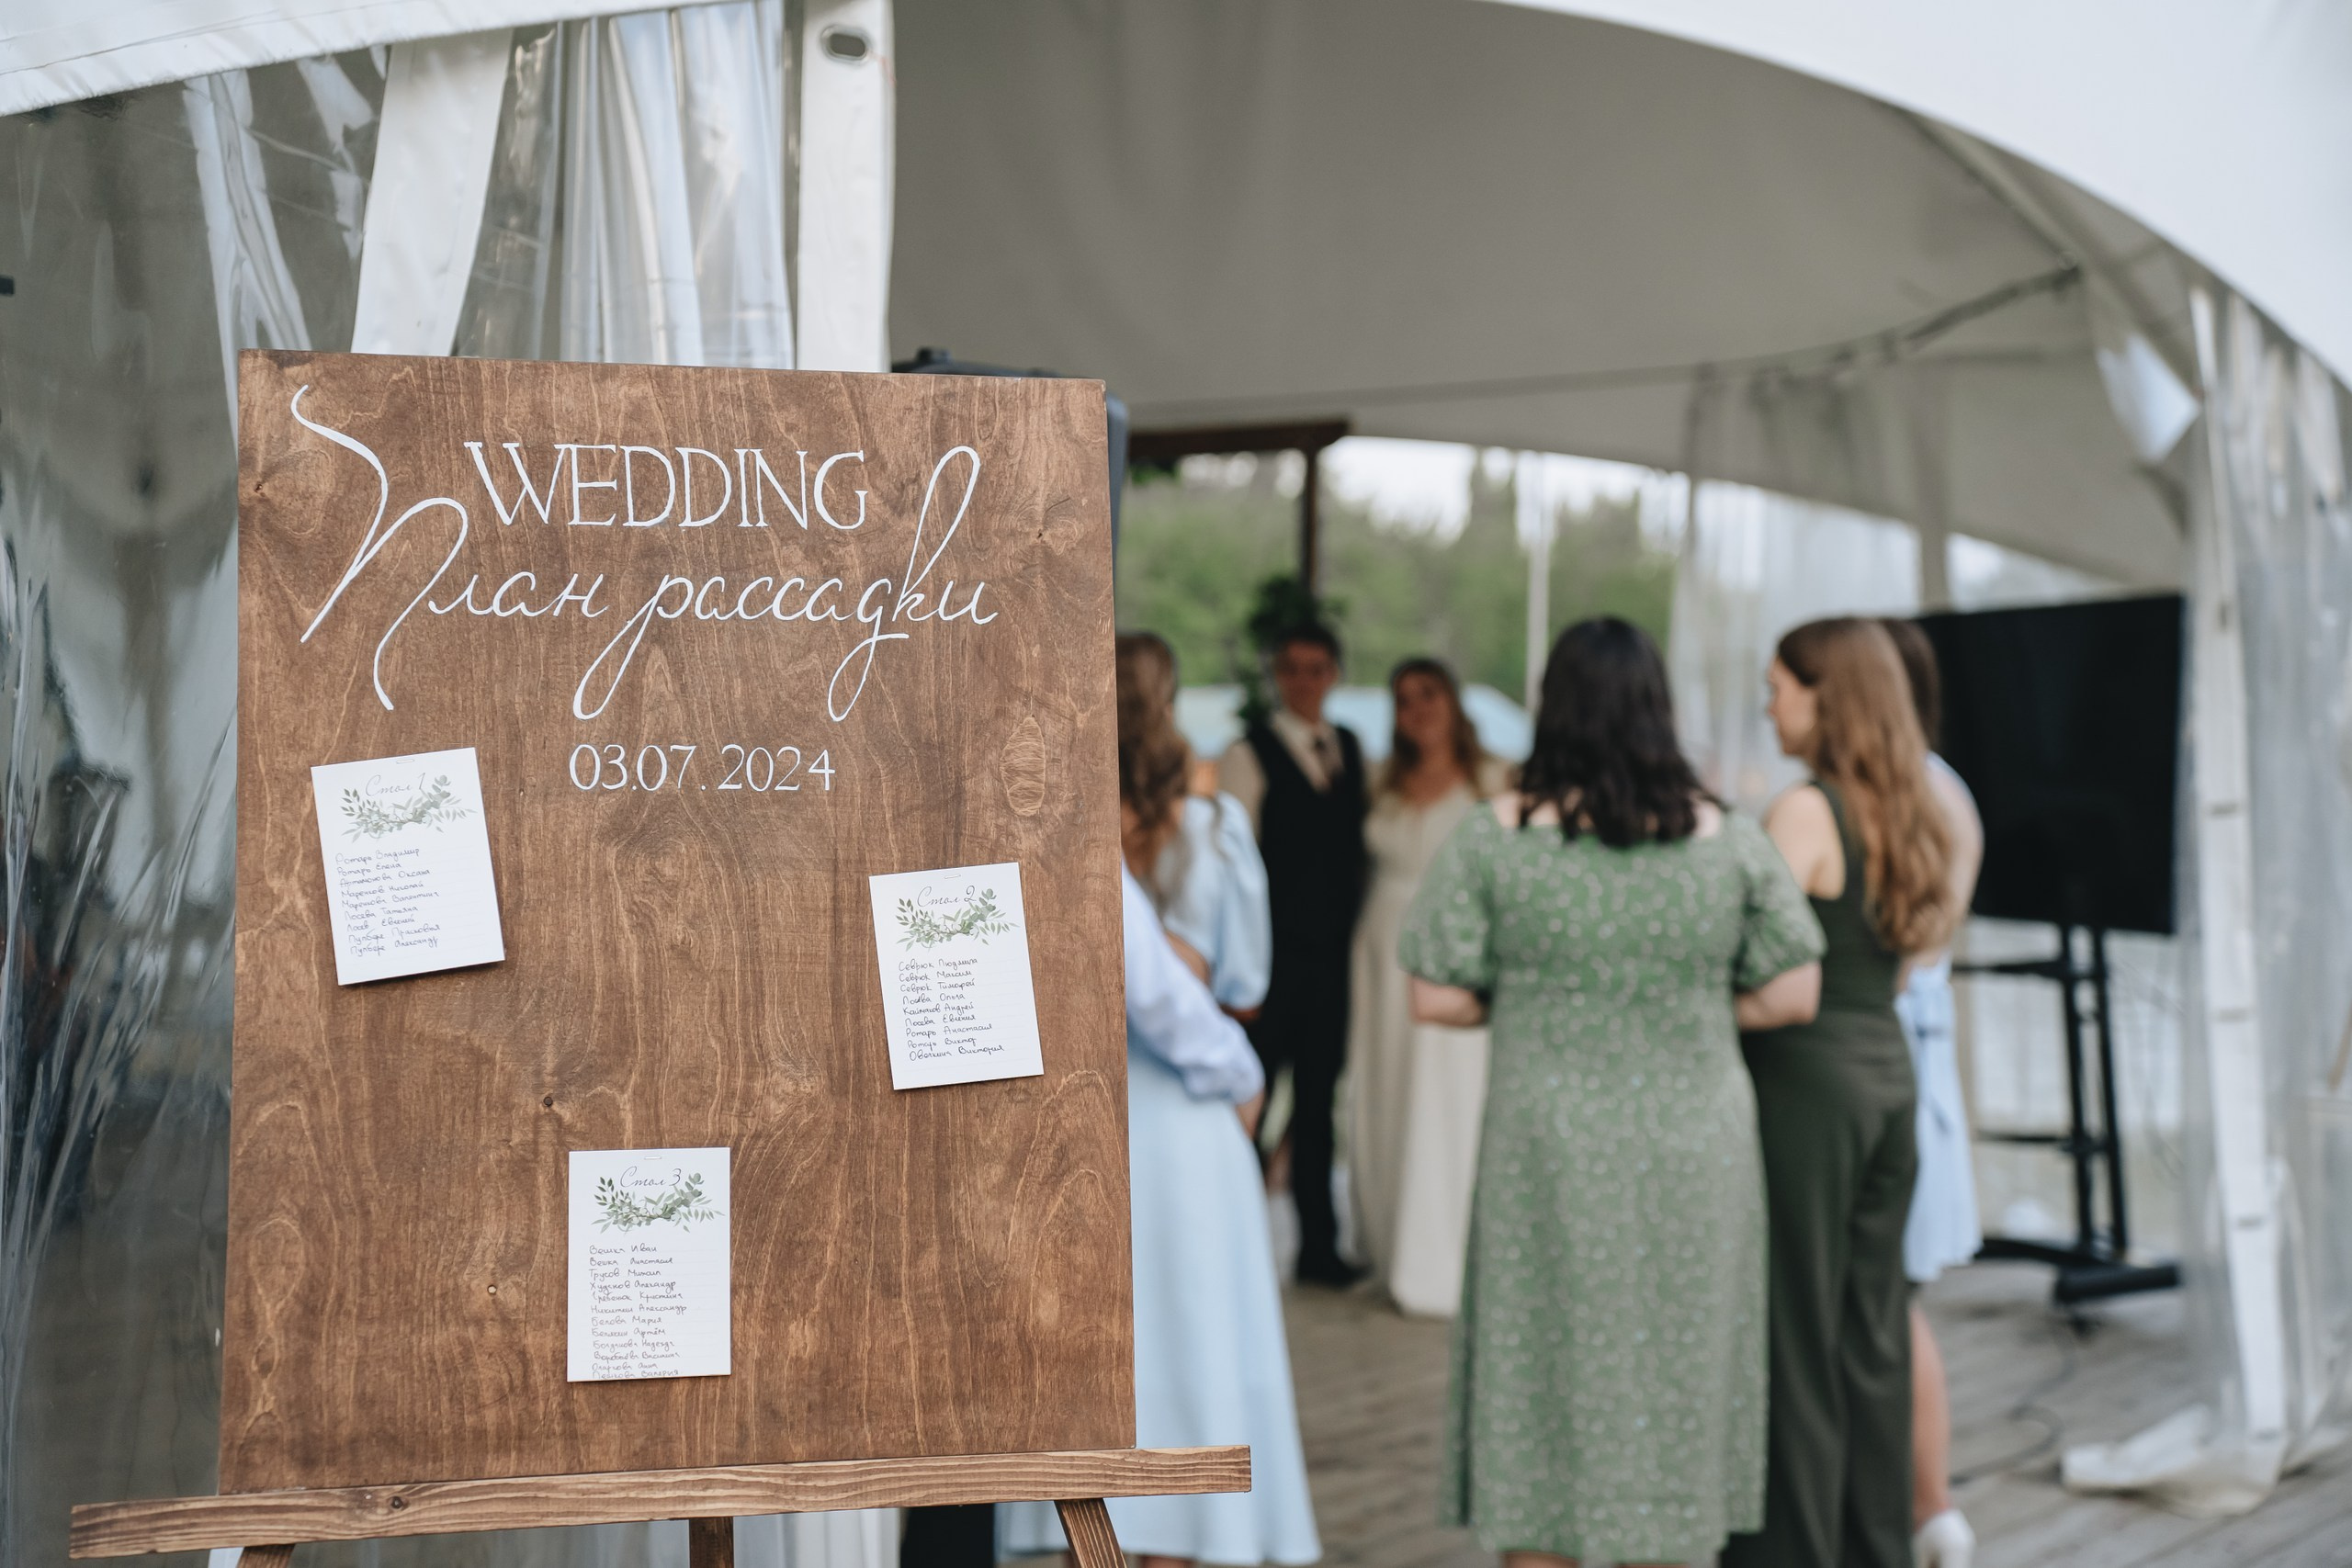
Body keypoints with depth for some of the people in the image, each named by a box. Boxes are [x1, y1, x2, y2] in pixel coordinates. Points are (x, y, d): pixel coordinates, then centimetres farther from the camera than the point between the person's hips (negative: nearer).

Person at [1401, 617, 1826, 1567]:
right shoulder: (1727, 837, -1)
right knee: (1676, 1382, 14)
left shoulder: (1495, 836, -7)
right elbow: (1791, 996, 1)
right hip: (1694, 1161, 2)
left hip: (1549, 1154, -1)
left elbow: (1436, 998, -7)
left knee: (1541, 1376, 9)